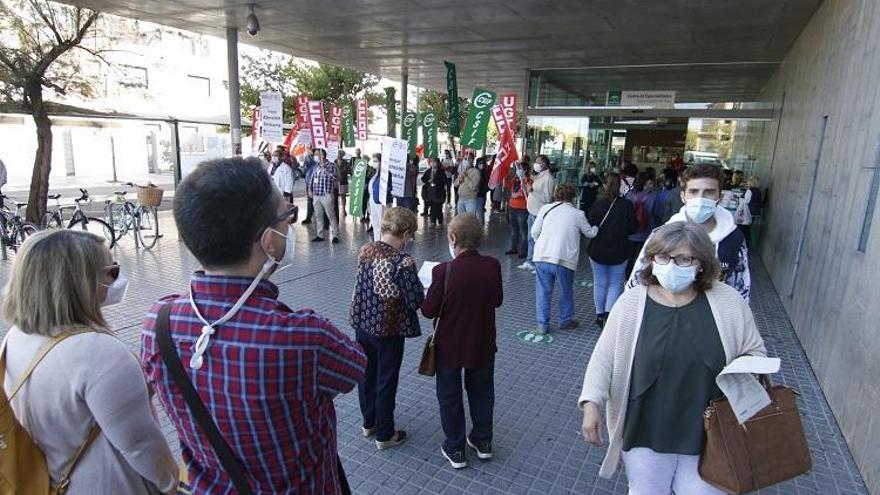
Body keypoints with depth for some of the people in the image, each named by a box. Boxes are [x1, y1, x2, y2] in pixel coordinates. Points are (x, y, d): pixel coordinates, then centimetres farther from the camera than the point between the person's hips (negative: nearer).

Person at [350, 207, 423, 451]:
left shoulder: (365, 250, -3)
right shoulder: (403, 262, -23)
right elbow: (415, 301, -20)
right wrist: (421, 290, 3)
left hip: (362, 322, 6)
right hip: (388, 329, -6)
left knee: (367, 373, 22)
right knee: (386, 381, 10)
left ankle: (368, 423, 41)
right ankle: (385, 435, 28)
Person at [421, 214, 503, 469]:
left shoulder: (444, 271, -25)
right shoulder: (493, 266, -14)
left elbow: (429, 311, -17)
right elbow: (497, 300, 0)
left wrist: (427, 295, 2)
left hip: (449, 346, -3)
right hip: (483, 344, 4)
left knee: (450, 396, 17)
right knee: (481, 392, 24)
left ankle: (455, 449, 31)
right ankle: (482, 441, 41)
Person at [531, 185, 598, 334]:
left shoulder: (546, 208, 4)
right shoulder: (577, 214, 1)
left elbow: (534, 232, 3)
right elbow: (590, 234, 14)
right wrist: (597, 227, 36)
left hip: (542, 256, 1)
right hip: (564, 260, -1)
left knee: (543, 291, 10)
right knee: (566, 291, 19)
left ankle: (542, 325, 13)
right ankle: (565, 320, 34)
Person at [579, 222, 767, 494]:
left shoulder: (729, 302, -7)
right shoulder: (631, 303, -10)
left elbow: (755, 351, 6)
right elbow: (604, 358, -6)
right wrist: (592, 403, -15)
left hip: (708, 434, 1)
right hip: (645, 432, 0)